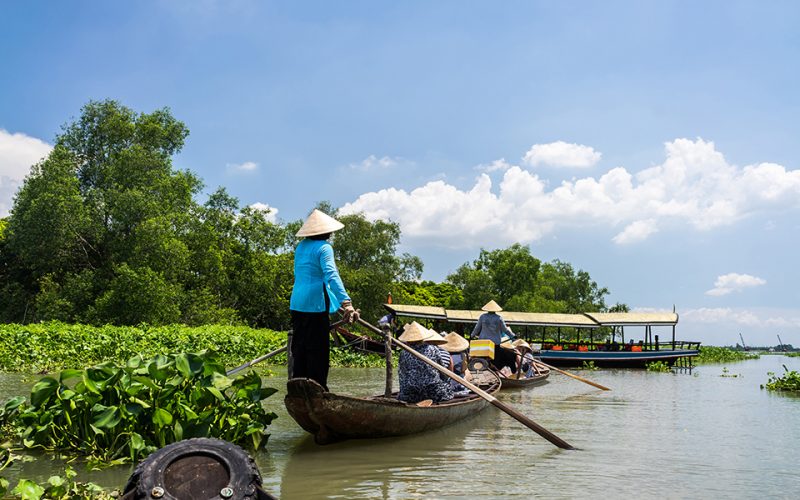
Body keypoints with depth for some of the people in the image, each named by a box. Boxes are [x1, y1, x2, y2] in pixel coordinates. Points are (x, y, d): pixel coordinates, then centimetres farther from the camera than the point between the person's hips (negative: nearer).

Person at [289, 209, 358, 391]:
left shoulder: (301, 246, 13)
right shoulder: (323, 247, -10)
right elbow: (331, 275, -25)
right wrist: (346, 302, -34)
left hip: (297, 303, 8)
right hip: (315, 304, -8)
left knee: (299, 348, 14)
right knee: (318, 349, -1)